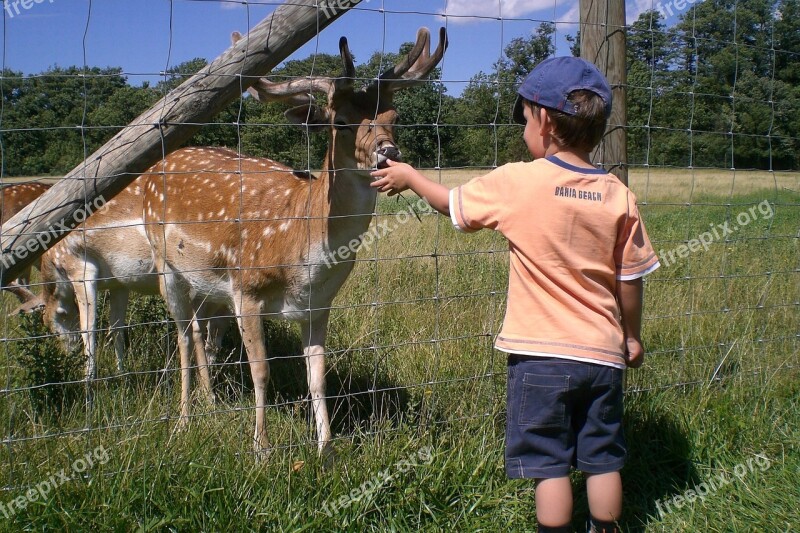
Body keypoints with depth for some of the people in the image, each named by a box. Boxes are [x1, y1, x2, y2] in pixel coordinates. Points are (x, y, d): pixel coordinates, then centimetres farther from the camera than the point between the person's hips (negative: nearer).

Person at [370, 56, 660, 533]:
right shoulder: (619, 196, -3)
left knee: (550, 465, 5)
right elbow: (630, 279, 3)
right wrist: (632, 336, 19)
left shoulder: (514, 182, -11)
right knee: (603, 460, 14)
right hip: (603, 352, 3)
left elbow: (453, 204, 5)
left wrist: (408, 176, 23)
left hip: (540, 352, -3)